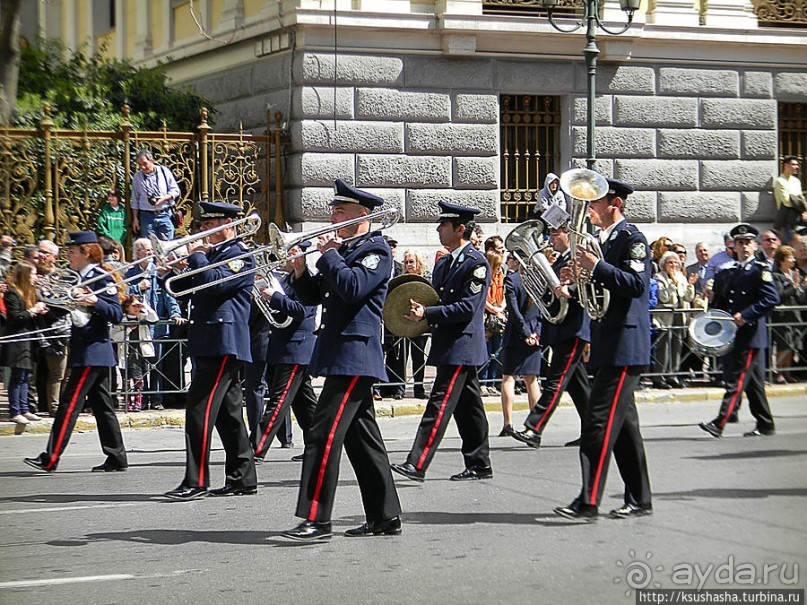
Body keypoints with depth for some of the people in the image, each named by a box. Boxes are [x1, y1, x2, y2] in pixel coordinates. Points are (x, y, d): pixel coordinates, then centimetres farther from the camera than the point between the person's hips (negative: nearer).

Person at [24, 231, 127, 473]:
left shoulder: (102, 278, -12)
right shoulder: (81, 279, 16)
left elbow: (117, 315, -17)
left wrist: (96, 302, -33)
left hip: (92, 352, -10)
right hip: (85, 351, 10)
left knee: (70, 403, -10)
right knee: (101, 405, 11)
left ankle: (50, 459, -11)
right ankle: (117, 458, 14)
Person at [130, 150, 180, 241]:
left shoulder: (164, 171, 4)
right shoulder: (137, 177, 7)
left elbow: (175, 191, 4)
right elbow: (135, 200, 12)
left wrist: (163, 199, -13)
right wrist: (135, 219, 7)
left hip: (165, 215, -1)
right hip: (147, 216, 1)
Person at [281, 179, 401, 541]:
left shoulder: (376, 249, -7)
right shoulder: (343, 250, 20)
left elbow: (353, 287, -23)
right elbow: (312, 297, 19)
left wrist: (328, 253, -13)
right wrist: (300, 270, 2)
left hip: (354, 354, -10)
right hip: (342, 355, 10)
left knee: (325, 433, -15)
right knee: (361, 437, 11)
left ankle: (316, 520, -16)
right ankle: (385, 517, 16)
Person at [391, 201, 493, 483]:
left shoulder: (476, 263, -12)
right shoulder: (443, 263, 17)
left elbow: (467, 308, -19)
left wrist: (427, 313, -22)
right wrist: (418, 310, 4)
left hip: (462, 346, -9)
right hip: (447, 345, 9)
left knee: (441, 404, -13)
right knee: (467, 407, 12)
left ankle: (417, 464, -18)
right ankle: (479, 465, 18)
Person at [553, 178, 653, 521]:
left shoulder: (631, 238, -9)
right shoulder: (604, 241, 19)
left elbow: (636, 284, -22)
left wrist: (596, 267, -25)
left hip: (624, 344, -10)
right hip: (607, 345, 10)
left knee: (600, 421, -13)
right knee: (622, 422, 12)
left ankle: (589, 501, -14)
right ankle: (639, 499, 17)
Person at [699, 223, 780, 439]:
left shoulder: (760, 270, -4)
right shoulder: (728, 272, 17)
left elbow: (772, 298, -15)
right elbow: (719, 301, 26)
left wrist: (746, 315, -20)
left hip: (749, 333, -7)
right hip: (730, 334, 7)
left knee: (737, 380, -10)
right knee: (753, 382, 12)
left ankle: (719, 423, -17)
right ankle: (765, 424, 18)